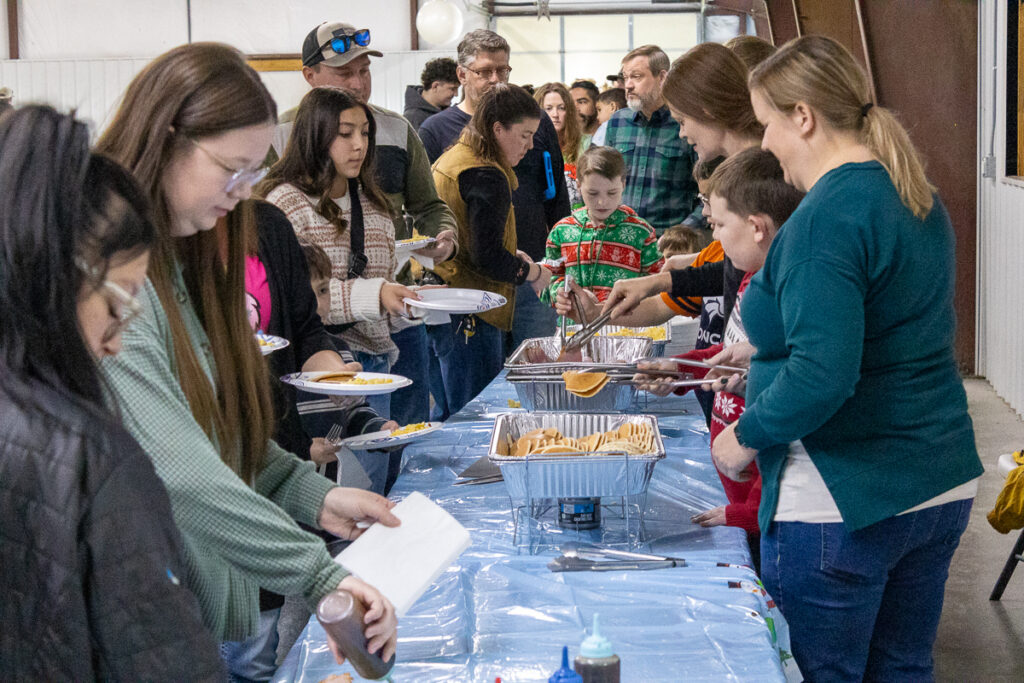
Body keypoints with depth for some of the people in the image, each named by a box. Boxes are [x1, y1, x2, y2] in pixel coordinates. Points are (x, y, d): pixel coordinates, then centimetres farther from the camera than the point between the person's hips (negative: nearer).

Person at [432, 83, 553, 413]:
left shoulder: (450, 159, 15)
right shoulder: (487, 177, -16)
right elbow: (487, 259, -21)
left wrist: (511, 255, 15)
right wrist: (532, 272, -5)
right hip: (469, 312, -10)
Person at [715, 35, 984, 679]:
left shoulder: (827, 217, -20)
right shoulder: (921, 200, 9)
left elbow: (823, 378, -29)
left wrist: (745, 436, -13)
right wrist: (773, 349, 23)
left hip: (844, 503, -9)